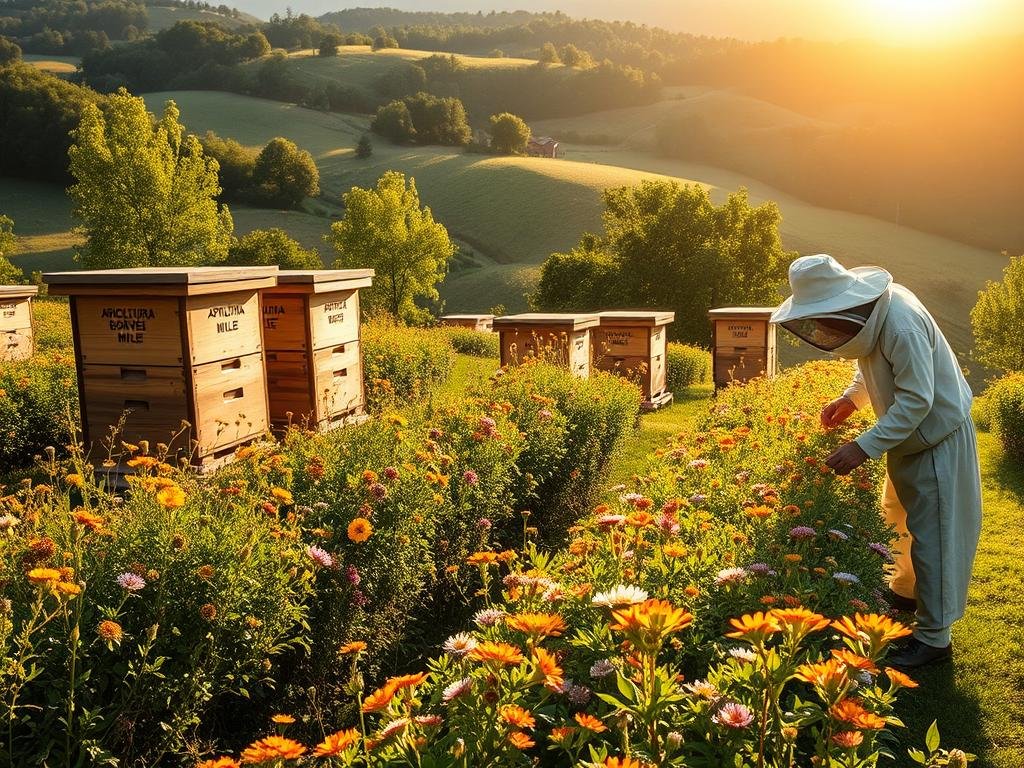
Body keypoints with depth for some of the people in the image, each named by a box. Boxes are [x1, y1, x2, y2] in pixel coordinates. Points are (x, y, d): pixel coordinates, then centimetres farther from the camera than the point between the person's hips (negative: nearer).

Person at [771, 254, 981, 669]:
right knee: (901, 518, 23)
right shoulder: (872, 311, -6)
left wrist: (864, 447, -34)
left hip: (938, 438, -9)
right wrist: (850, 399, -1)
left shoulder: (901, 326, -34)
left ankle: (934, 636, 12)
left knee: (932, 535, 0)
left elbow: (917, 400, -32)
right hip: (910, 435, 9)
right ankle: (905, 591, 45)